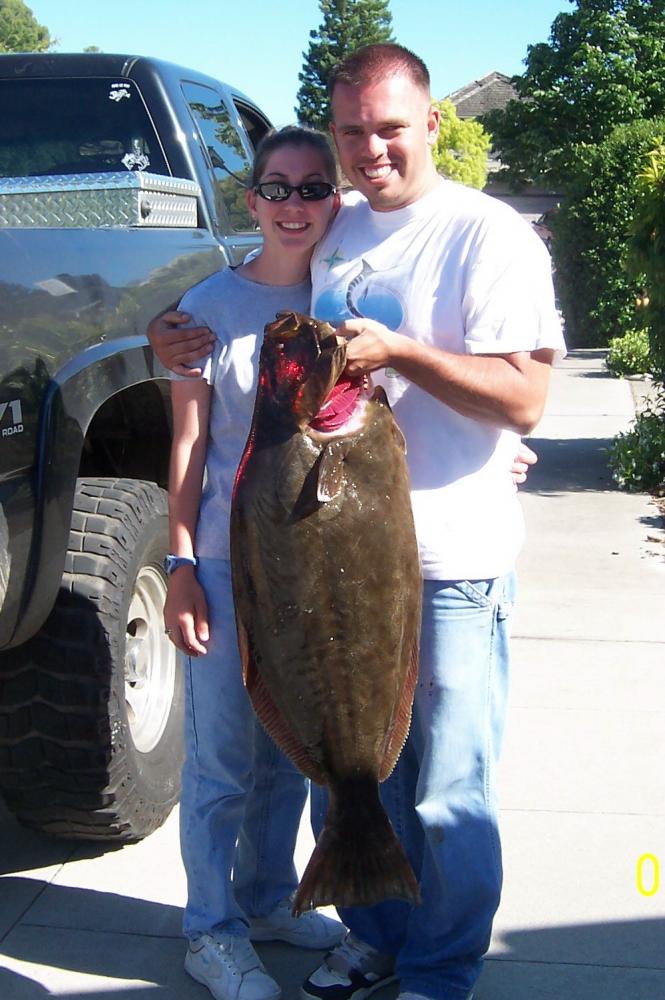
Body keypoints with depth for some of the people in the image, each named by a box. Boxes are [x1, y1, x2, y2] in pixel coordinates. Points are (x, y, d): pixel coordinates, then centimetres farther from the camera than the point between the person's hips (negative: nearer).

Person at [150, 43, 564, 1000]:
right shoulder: (330, 235, 11)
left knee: (445, 797, 6)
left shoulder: (489, 235, -8)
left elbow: (523, 398, -15)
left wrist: (398, 353, -23)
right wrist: (181, 337, 9)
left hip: (451, 566, -6)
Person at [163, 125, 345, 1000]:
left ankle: (268, 900, 34)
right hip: (229, 565, -4)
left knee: (290, 749, 16)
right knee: (223, 758, 4)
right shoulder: (213, 304, -4)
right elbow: (189, 445, -4)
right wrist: (180, 565, -9)